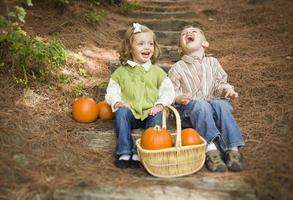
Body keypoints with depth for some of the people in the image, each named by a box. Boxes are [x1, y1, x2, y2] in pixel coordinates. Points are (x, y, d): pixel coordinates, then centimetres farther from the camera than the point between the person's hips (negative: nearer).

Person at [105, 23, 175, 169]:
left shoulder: (157, 72, 12)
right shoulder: (121, 71, 12)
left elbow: (168, 91, 7)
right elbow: (112, 90, 10)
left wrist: (160, 104, -11)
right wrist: (116, 102, -11)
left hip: (150, 112, 0)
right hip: (130, 112, 0)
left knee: (157, 116, -31)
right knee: (121, 112, -31)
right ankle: (124, 152, -26)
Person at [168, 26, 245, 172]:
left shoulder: (212, 62, 17)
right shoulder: (177, 68, 8)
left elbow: (220, 83, 15)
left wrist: (227, 89, -9)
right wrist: (179, 98, -19)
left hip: (213, 101, 2)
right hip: (188, 107, -2)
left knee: (222, 104, -30)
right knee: (201, 105, -34)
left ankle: (232, 148, -34)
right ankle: (210, 148, -44)